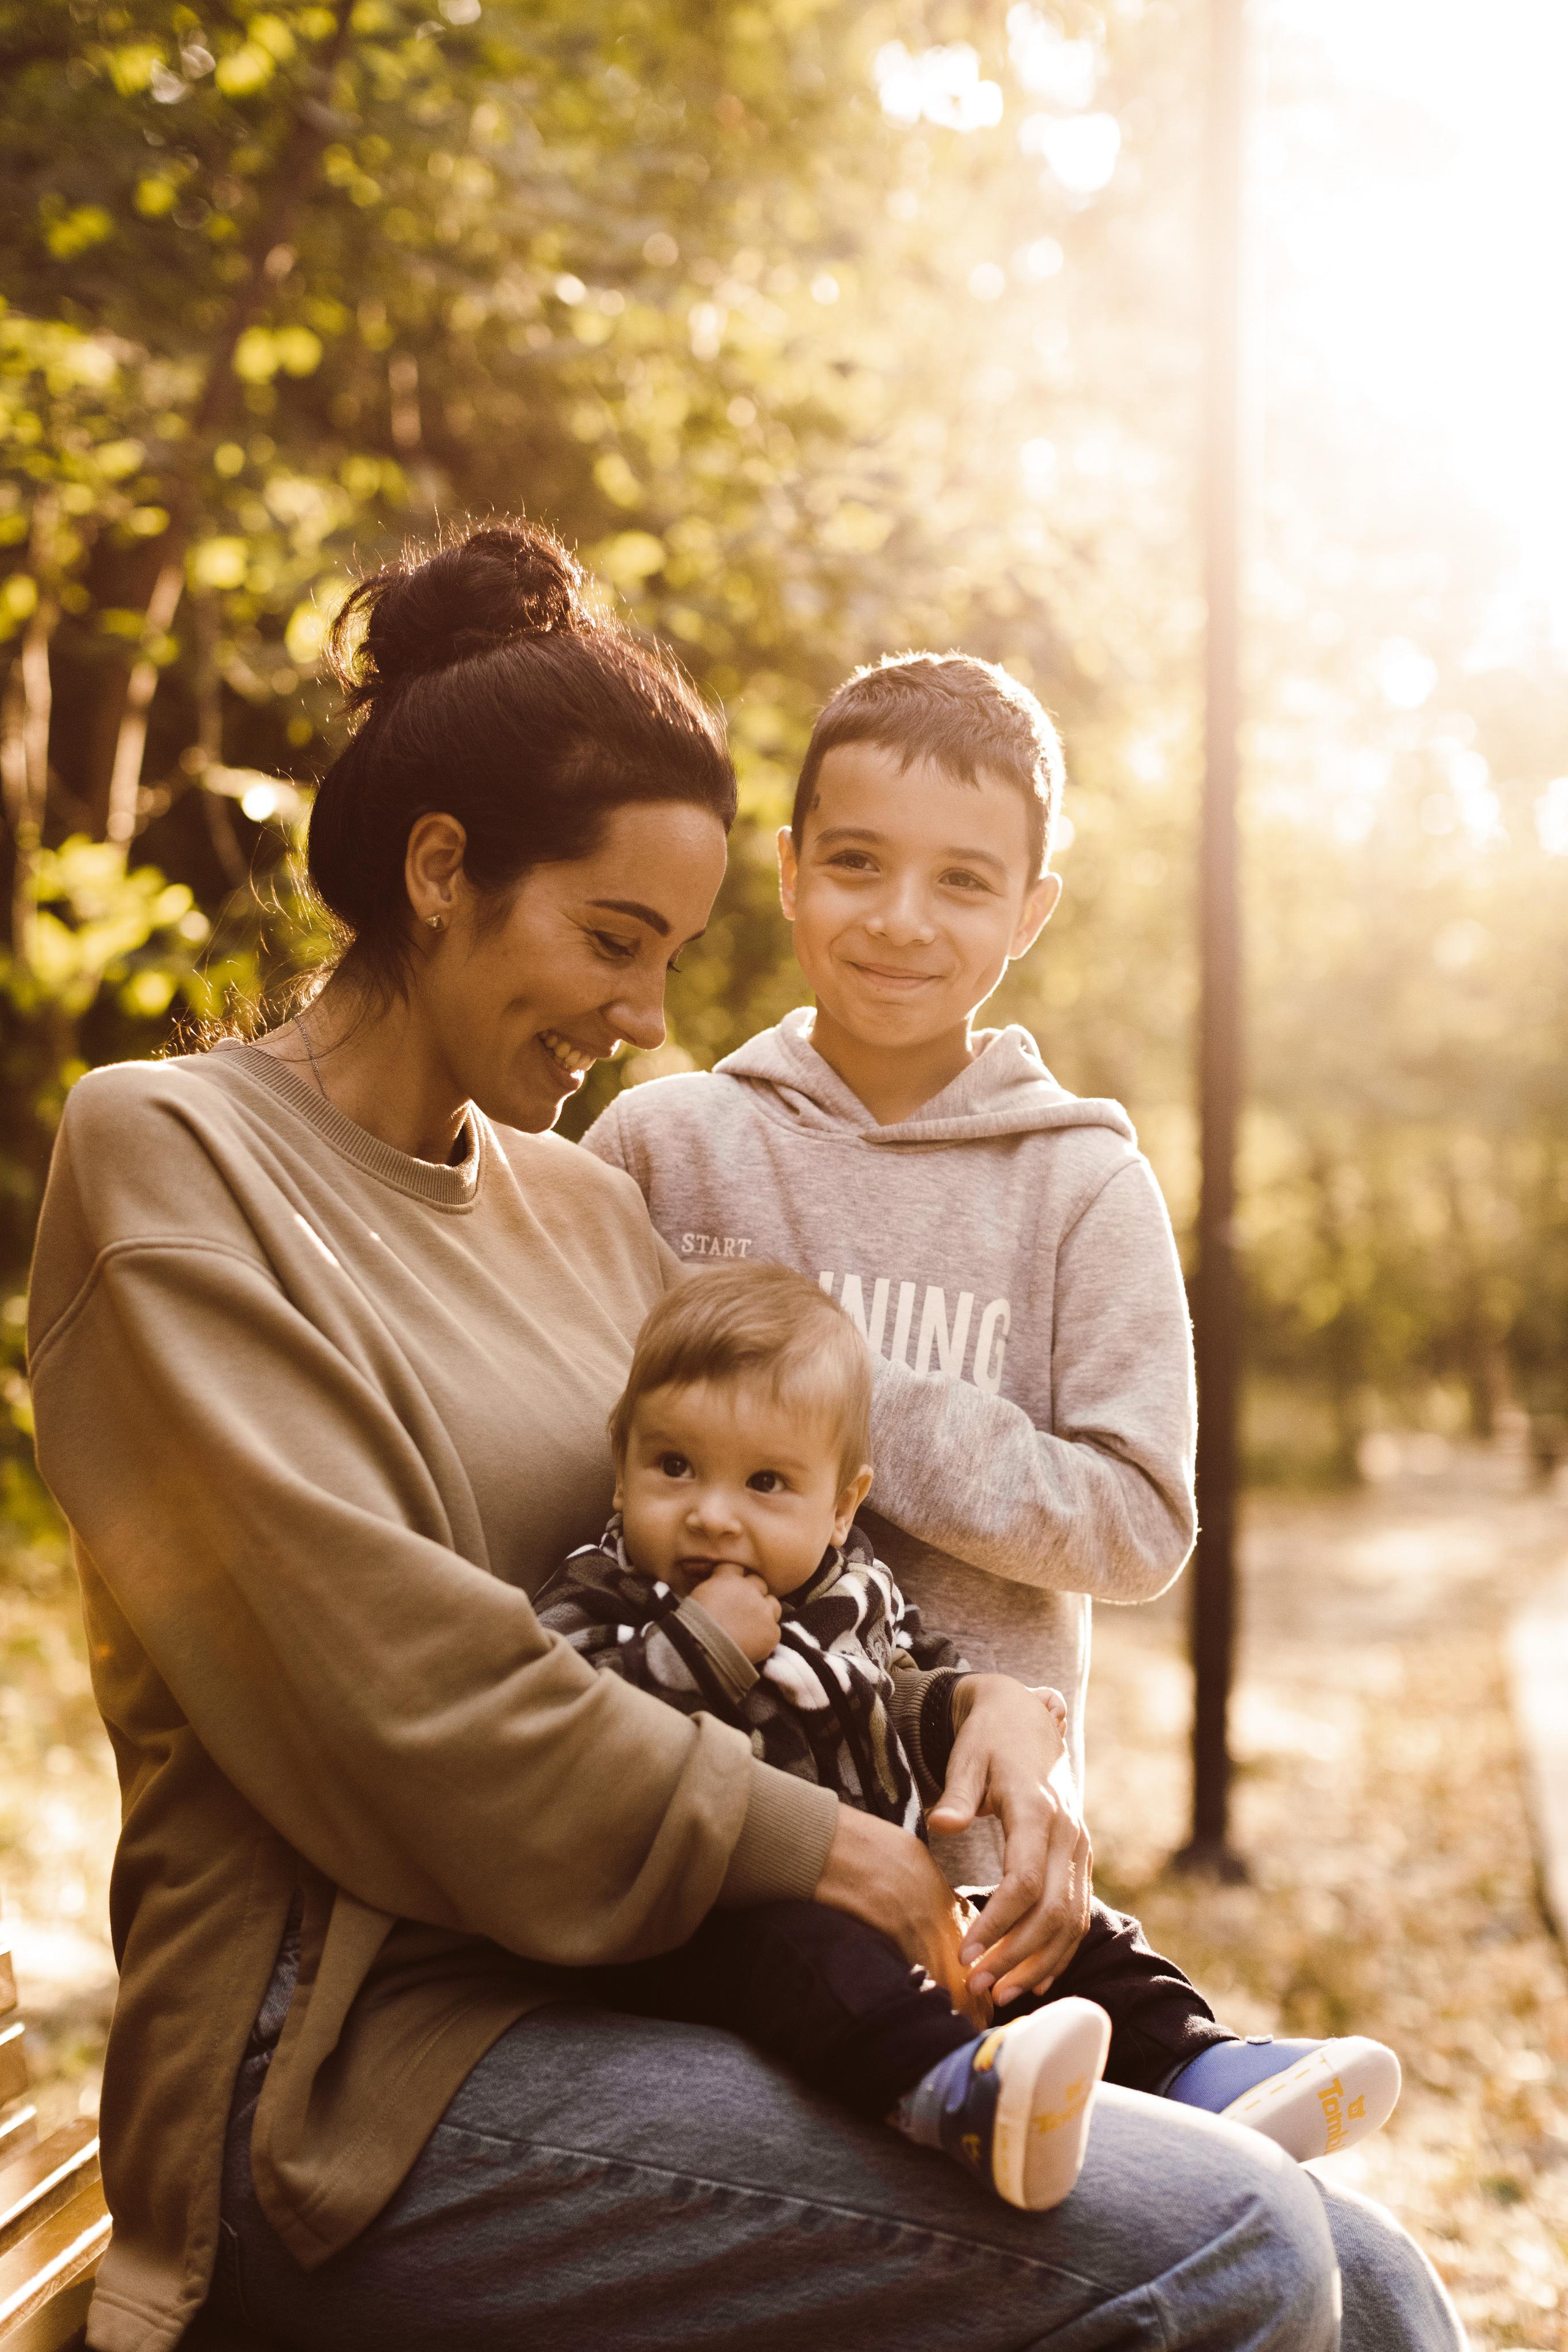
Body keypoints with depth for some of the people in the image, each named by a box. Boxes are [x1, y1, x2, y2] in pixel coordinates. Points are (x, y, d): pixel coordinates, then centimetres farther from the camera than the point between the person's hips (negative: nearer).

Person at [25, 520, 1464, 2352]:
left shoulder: (585, 1208, 18)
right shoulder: (162, 1156, -3)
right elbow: (379, 1684, -15)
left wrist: (988, 1703, -4)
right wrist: (805, 1846, -14)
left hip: (620, 1983, 7)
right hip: (354, 2062, -7)